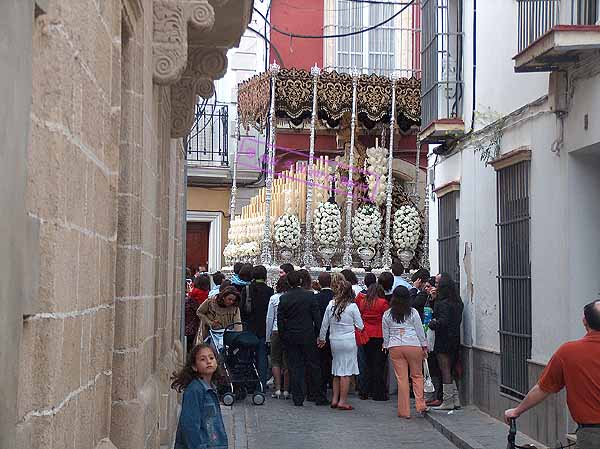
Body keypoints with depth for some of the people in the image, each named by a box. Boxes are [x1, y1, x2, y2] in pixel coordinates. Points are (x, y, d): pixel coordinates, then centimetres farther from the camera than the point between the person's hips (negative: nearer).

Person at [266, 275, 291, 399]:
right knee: (287, 362, 6)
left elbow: (269, 319, 2)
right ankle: (286, 390, 6)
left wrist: (268, 337, 10)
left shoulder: (274, 298, -3)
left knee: (276, 361, 9)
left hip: (276, 332, 0)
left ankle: (278, 389, 1)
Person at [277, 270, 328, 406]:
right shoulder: (309, 296, -6)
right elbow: (316, 316, -5)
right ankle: (318, 396, 10)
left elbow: (280, 320, 0)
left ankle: (298, 398, 5)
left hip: (290, 337, 1)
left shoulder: (283, 298, -3)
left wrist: (283, 336, 9)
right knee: (313, 366, 7)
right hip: (307, 336, -1)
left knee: (295, 368, 5)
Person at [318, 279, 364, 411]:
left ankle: (335, 399, 15)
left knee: (337, 371, 14)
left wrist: (322, 338, 20)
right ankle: (342, 401, 0)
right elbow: (360, 326, -4)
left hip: (334, 340, 4)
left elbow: (324, 324, 6)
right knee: (346, 372, 0)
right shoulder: (352, 306, -9)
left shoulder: (331, 305, 0)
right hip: (348, 341, -4)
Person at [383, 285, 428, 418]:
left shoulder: (387, 315, 4)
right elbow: (420, 331, 5)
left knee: (401, 378, 2)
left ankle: (404, 411, 4)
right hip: (413, 346, -1)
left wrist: (387, 347, 20)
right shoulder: (413, 313, -1)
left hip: (395, 348, 1)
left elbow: (385, 334, 9)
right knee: (417, 375, 11)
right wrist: (424, 347, 14)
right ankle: (420, 405, 3)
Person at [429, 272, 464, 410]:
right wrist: (435, 298, 8)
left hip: (444, 340, -9)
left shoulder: (444, 303, -18)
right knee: (449, 371, 16)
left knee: (445, 371, -3)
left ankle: (447, 402, 1)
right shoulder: (456, 301, 10)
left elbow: (443, 321, -27)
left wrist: (432, 323, -7)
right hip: (454, 338, 9)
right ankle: (455, 400, 18)